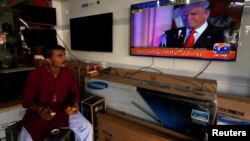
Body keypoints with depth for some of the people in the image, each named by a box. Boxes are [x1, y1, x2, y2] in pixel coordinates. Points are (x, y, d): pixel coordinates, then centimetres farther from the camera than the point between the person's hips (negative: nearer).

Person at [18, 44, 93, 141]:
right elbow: (26, 100, -10)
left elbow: (74, 92, 5)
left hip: (63, 110, 2)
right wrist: (40, 109, -28)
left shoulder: (69, 73, -8)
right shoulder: (35, 75, -16)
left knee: (86, 128, -13)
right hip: (39, 112, -1)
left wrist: (75, 103, -16)